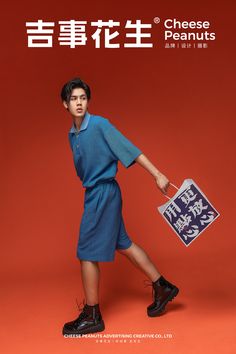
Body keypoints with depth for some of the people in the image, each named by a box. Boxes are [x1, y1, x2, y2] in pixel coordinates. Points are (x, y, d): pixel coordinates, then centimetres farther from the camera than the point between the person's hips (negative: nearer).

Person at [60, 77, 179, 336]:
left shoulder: (100, 125, -13)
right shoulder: (72, 135, 10)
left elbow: (130, 150, -15)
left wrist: (158, 175, -17)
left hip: (104, 193, -8)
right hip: (93, 193, 8)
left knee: (87, 253, -3)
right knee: (123, 244, 15)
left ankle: (92, 316, 11)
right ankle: (162, 288, 29)